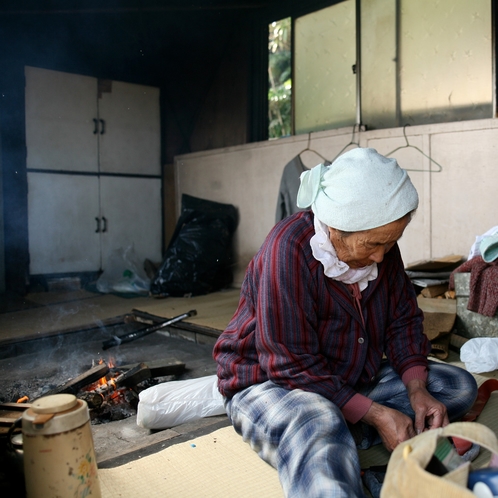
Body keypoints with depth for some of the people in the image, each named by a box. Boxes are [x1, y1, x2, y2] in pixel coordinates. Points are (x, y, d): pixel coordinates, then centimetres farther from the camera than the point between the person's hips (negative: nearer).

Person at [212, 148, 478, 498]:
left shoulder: (380, 244, -5)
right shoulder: (288, 250, -27)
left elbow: (403, 319, 4)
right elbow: (292, 365, -26)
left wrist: (417, 389, -12)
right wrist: (375, 414, -25)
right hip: (272, 382, -9)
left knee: (460, 386, -4)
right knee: (319, 424, -44)